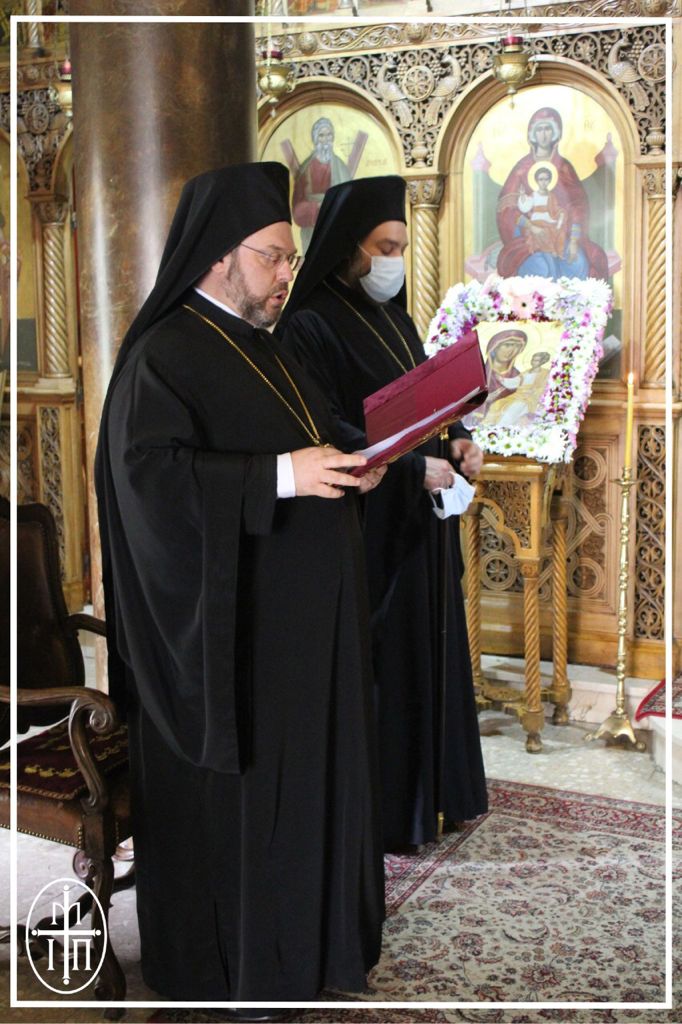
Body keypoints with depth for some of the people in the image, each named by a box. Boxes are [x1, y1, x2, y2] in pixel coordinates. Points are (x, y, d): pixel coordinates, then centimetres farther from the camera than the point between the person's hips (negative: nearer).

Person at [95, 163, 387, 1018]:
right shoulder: (162, 356, -13)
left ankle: (303, 934, 32)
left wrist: (347, 464, 4)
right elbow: (150, 474, -25)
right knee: (233, 797, 3)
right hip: (226, 632, -9)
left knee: (306, 779, 16)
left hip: (299, 624, 9)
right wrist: (282, 475, -29)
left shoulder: (261, 348, 15)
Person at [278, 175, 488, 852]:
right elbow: (327, 432, -20)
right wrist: (412, 468, -23)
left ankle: (430, 788, 29)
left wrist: (459, 440, 0)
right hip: (367, 528, -8)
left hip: (419, 524, 9)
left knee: (427, 648, 15)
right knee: (375, 661, 0)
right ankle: (379, 812, 14)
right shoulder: (311, 326, -13)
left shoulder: (393, 318, 13)